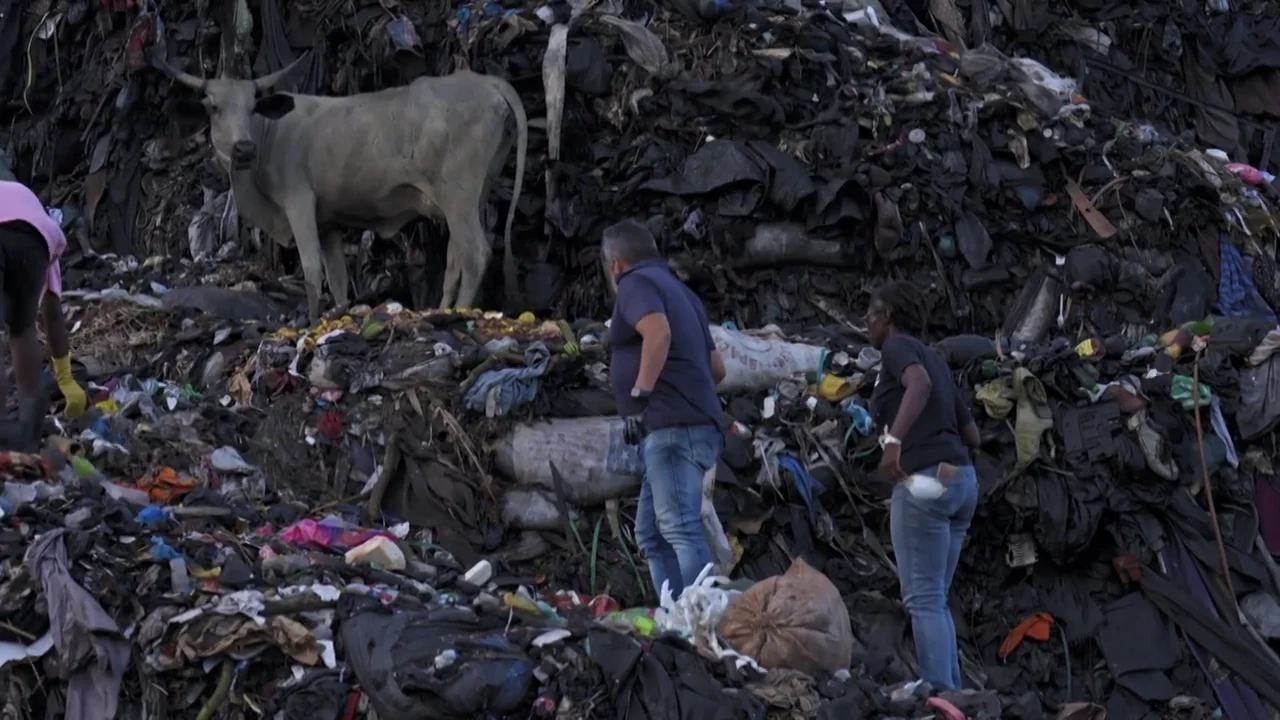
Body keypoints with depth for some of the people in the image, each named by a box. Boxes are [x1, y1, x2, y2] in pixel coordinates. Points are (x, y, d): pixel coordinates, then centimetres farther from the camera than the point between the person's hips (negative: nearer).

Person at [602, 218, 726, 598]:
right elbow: (717, 367, 28)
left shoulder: (637, 283, -1)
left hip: (672, 427, -10)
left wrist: (640, 395, -20)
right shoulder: (679, 290, 27)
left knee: (680, 528, -19)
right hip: (688, 426, 10)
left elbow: (658, 332, -22)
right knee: (652, 534, 13)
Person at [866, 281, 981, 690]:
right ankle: (952, 693, 7)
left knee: (923, 599, -10)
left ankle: (940, 694, -17)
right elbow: (972, 435, 23)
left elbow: (920, 383, -25)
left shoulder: (898, 348, 0)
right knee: (935, 599, 12)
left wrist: (894, 439, -36)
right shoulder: (933, 359, 23)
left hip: (924, 480, -9)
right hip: (961, 479, 9)